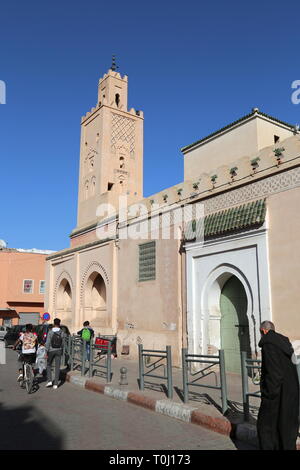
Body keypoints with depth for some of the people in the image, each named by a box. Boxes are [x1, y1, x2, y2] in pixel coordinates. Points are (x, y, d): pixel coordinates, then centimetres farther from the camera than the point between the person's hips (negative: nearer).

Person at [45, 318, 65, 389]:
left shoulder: (50, 332, -12)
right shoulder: (62, 333, -5)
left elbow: (47, 343, -13)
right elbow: (63, 343, 0)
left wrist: (47, 353, -8)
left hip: (51, 351, -2)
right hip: (59, 351, 2)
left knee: (49, 365, 18)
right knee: (57, 367, 6)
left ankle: (49, 381, 8)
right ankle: (55, 384, 7)